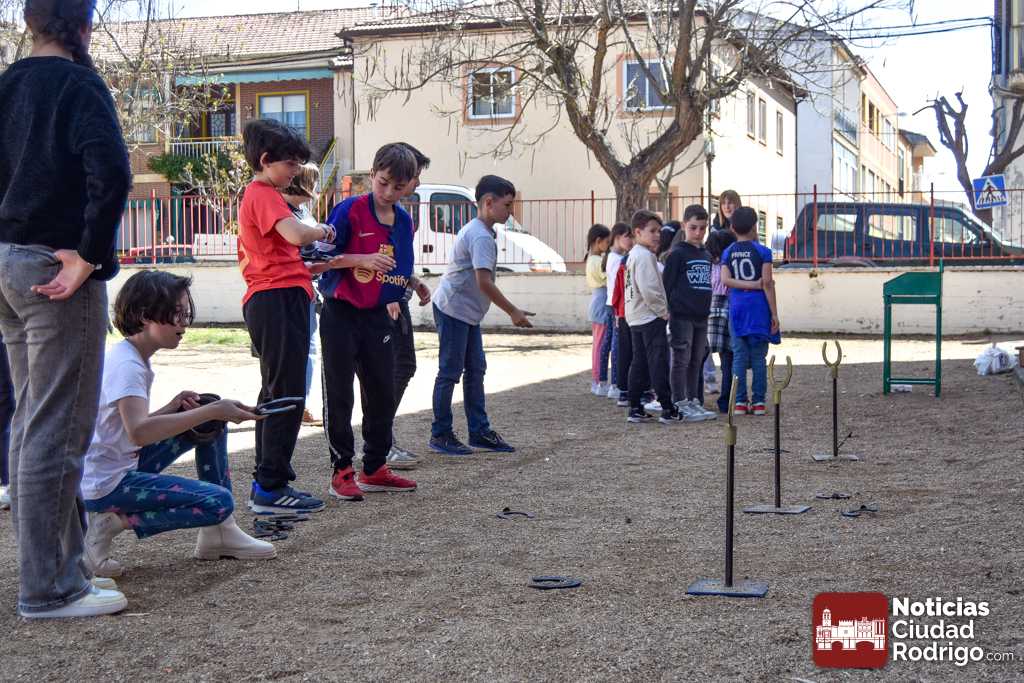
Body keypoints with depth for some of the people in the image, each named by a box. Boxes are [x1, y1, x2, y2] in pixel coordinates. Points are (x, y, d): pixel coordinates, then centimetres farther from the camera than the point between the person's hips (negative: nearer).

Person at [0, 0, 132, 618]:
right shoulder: (78, 85, -9)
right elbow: (111, 172, -24)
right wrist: (91, 256, -17)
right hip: (57, 268, -8)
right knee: (57, 430, -5)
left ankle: (57, 564, 23)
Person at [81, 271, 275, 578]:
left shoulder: (132, 358, 11)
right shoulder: (125, 365, -20)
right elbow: (138, 432, -36)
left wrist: (172, 409, -2)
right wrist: (211, 411, -34)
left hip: (126, 465, 10)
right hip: (105, 485, -10)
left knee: (211, 425, 11)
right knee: (219, 502, -17)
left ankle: (218, 533, 11)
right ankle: (114, 522, -7)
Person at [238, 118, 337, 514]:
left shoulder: (252, 196, 23)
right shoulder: (266, 195, -10)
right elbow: (296, 234, -30)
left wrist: (309, 268, 21)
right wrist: (322, 230, -8)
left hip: (262, 302, 11)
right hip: (280, 300, -11)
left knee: (274, 394, 14)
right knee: (287, 395, -8)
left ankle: (266, 485, 18)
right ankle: (271, 488, -7)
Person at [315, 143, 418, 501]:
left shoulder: (404, 220, 6)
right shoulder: (349, 210, -13)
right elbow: (321, 256, -15)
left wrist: (410, 281, 5)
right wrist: (362, 259, -25)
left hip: (378, 314, 6)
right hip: (342, 313, -6)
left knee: (383, 393, 10)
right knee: (339, 395, 0)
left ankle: (375, 469, 22)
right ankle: (342, 472, 7)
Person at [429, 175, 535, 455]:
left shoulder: (475, 230, 13)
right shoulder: (481, 236, -20)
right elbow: (484, 282, -27)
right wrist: (513, 312, -21)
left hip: (467, 312, 10)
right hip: (453, 310, -10)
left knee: (475, 370, 11)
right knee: (450, 372, -4)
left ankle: (479, 431, 16)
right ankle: (440, 434, 4)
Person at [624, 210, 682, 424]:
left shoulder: (633, 255, 16)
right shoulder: (645, 256, -15)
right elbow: (649, 290, -22)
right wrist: (664, 312, -11)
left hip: (636, 318, 10)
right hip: (651, 318, -10)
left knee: (639, 363, 10)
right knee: (659, 364, -6)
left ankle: (635, 408, 11)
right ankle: (668, 410, -4)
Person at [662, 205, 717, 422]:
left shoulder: (707, 256, 14)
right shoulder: (677, 254, -7)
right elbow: (667, 285, -9)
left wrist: (707, 310, 17)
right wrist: (667, 311, -13)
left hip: (701, 317, 7)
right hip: (682, 316, -7)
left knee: (696, 361, 12)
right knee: (681, 361, -2)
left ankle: (693, 402, 19)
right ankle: (680, 404, 1)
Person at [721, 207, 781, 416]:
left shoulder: (728, 253, 5)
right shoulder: (762, 251, -4)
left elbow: (725, 280, -8)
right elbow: (768, 283, -7)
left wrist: (750, 284, -7)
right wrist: (774, 313, -4)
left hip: (736, 306, 2)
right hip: (758, 306, -2)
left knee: (739, 355, 5)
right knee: (758, 357, 2)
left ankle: (740, 402, 3)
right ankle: (758, 401, 3)